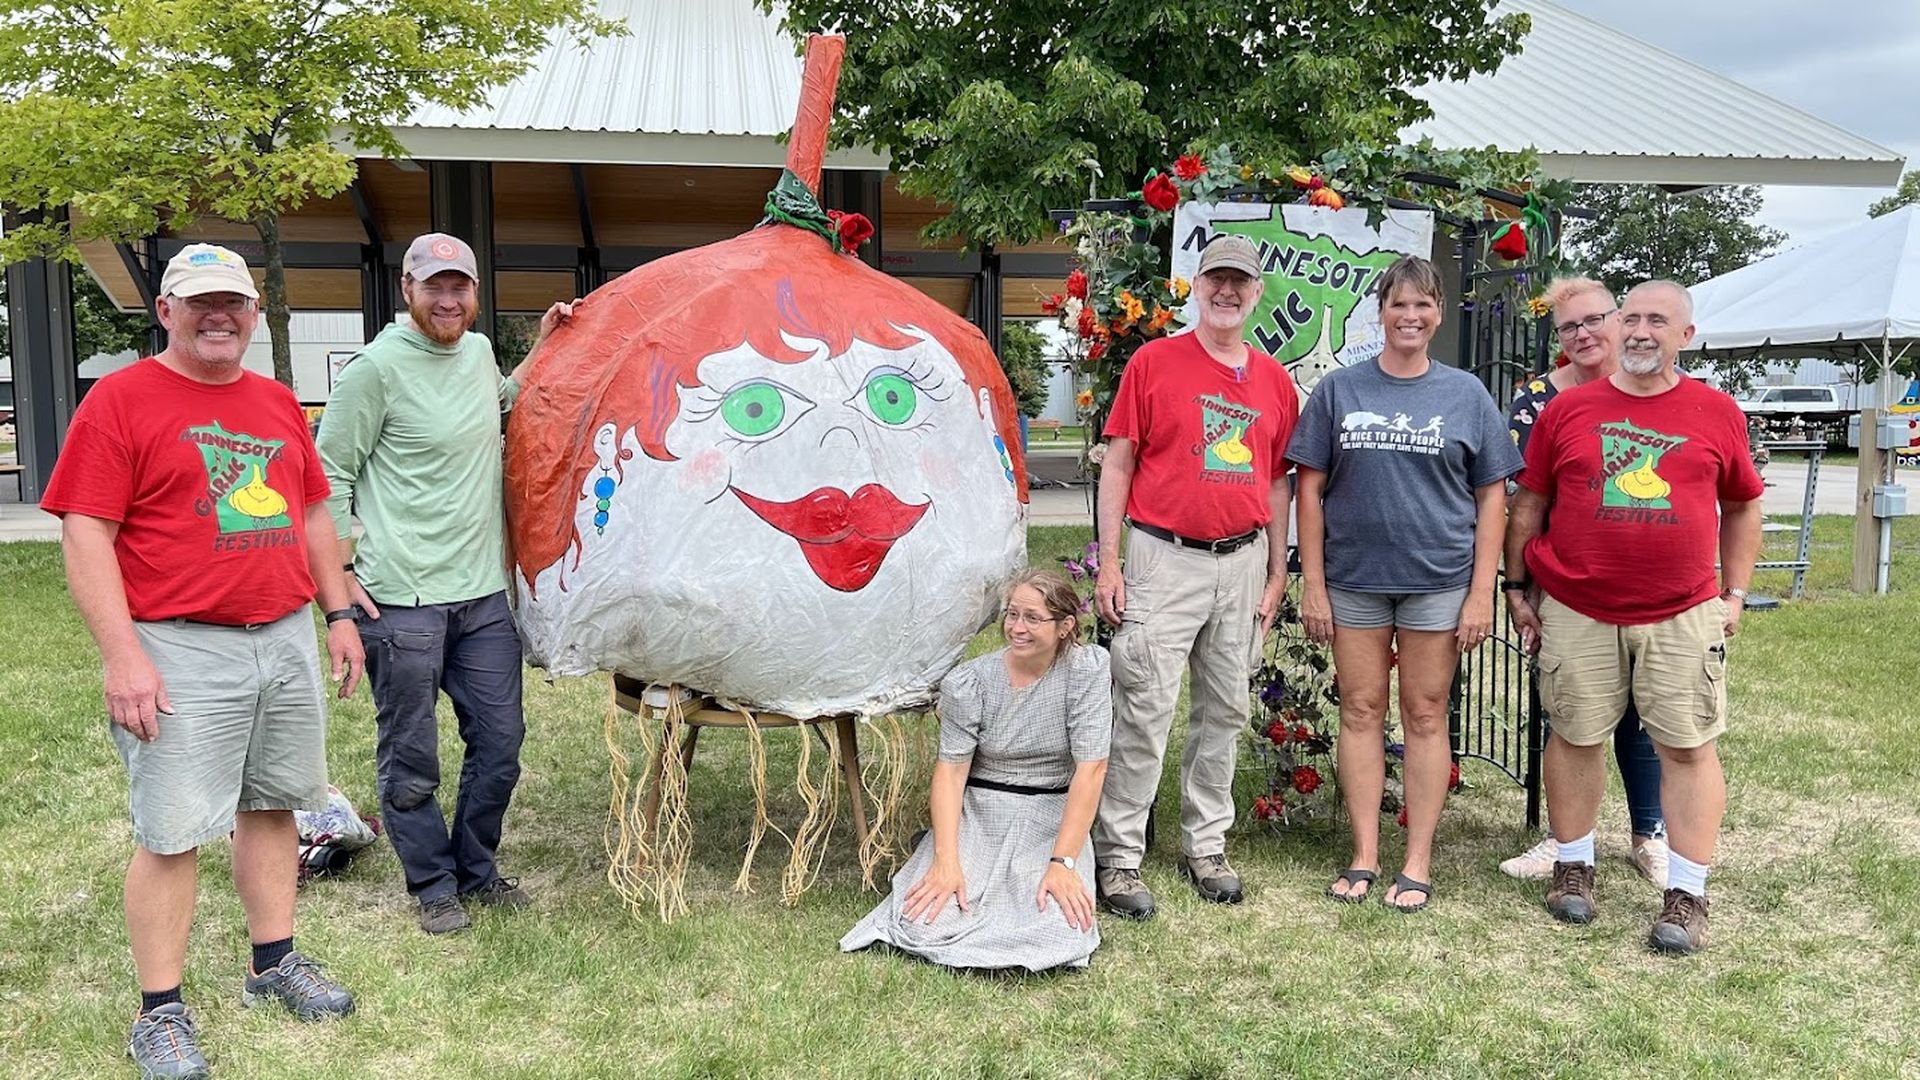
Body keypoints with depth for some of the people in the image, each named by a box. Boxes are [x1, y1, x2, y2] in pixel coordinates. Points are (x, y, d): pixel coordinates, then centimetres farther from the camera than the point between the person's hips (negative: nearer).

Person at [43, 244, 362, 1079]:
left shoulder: (278, 401, 14)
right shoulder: (120, 399, -6)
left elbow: (313, 514, 20)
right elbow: (85, 535, -11)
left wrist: (338, 613, 15)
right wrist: (122, 655, -17)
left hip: (286, 641, 6)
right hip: (182, 651, -6)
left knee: (272, 806, 15)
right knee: (172, 834, -1)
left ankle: (273, 965, 30)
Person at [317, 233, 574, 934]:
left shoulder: (478, 351, 10)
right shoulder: (377, 367, -10)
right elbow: (329, 476, -6)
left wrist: (541, 349, 21)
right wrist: (341, 574, -8)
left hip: (484, 593, 6)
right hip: (401, 600, -6)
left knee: (500, 743, 12)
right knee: (411, 758, 6)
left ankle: (476, 870, 31)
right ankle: (433, 886, 24)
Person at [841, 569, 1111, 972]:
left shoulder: (1088, 669, -11)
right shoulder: (968, 682, -7)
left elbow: (1091, 769, -14)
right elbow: (951, 770, -9)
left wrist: (1063, 863, -20)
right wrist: (946, 860, -23)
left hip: (1053, 821, -1)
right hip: (978, 816, 1)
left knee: (1059, 938, -25)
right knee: (927, 927, -19)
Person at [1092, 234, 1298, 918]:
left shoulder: (1275, 380, 11)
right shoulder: (1154, 361, 0)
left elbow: (1279, 481, 15)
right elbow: (1118, 463, -1)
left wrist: (1276, 576, 11)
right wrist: (1109, 562, -7)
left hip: (1243, 562, 5)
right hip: (1165, 558, -4)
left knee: (1225, 712, 11)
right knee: (1144, 712, -5)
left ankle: (1206, 848, 24)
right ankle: (1119, 856, 4)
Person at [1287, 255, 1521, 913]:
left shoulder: (1466, 394, 4)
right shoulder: (1340, 390, 4)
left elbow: (1492, 496, 3)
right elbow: (1310, 488, 3)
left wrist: (1482, 592, -5)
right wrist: (1312, 584, -3)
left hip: (1438, 579, -1)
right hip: (1353, 579, 1)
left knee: (1425, 714, 5)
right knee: (1360, 710, 6)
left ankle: (1418, 861, 14)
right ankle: (1364, 855, 16)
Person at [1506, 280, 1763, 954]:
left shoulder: (1716, 413, 5)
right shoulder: (1569, 409, 3)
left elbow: (1743, 506, 14)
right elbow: (1527, 506, 7)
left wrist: (1735, 594, 9)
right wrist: (1518, 592, 7)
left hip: (1683, 616, 0)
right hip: (1577, 613, 0)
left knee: (1688, 747, 2)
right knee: (1575, 736, 8)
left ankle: (1688, 895, 11)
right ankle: (1573, 867, 25)